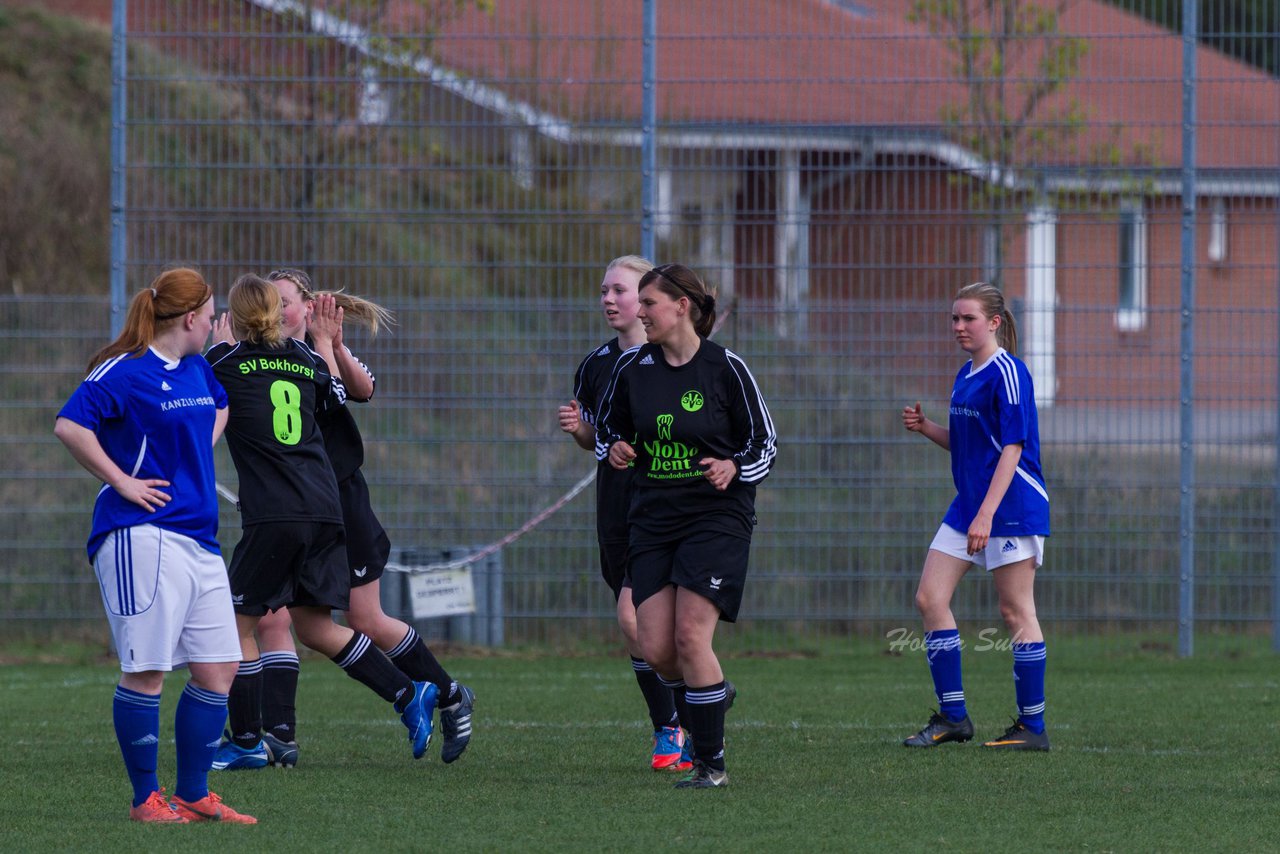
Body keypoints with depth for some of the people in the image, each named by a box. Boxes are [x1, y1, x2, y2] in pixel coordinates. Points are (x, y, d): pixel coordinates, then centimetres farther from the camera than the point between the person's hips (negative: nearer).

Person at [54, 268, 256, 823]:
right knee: (146, 672, -7)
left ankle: (193, 795, 15)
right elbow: (69, 426, -20)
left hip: (198, 538, 9)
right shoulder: (124, 371, -10)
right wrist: (121, 481, -16)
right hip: (142, 537, -9)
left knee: (217, 668, 6)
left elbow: (219, 408, 39)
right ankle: (146, 798, 1)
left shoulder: (198, 371, 16)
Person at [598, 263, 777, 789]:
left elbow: (766, 445, 0)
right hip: (653, 519, 5)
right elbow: (608, 427, 20)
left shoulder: (725, 369, -7)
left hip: (716, 518, -5)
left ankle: (712, 762, -4)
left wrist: (733, 469, -20)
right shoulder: (632, 367, 4)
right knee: (655, 649, -3)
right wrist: (615, 449, -3)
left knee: (690, 636, -15)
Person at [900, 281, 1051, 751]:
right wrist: (925, 427, 4)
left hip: (1012, 505, -9)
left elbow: (1012, 448, -18)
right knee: (929, 597, 3)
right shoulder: (966, 376, 15)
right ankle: (952, 717, 9)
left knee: (1016, 612, -5)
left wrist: (986, 515, -23)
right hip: (969, 503, 9)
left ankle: (1032, 726, 2)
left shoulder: (1006, 373, -13)